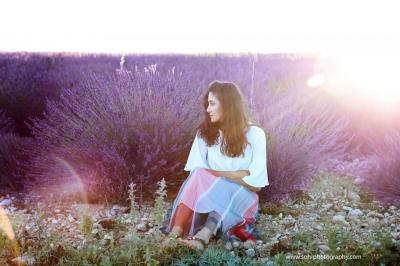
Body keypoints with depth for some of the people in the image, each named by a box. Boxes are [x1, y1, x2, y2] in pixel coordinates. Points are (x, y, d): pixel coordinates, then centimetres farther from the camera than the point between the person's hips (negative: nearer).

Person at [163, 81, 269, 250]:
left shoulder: (255, 135, -3)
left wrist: (218, 173, -8)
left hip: (241, 200, -2)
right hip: (210, 197, 2)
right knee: (200, 175, -29)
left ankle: (203, 236, -53)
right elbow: (196, 172, -7)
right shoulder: (204, 133, 5)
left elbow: (255, 184, -6)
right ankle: (175, 234, -44)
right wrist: (238, 175, -15)